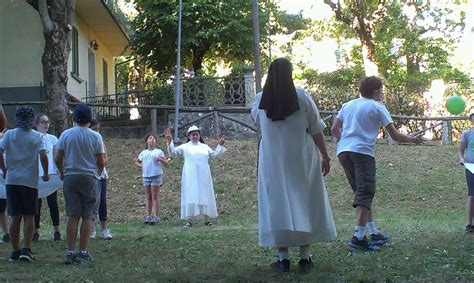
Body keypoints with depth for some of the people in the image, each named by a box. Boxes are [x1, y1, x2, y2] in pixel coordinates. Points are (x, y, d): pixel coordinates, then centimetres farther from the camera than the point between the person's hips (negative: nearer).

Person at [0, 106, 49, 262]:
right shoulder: (37, 136, -3)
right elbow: (43, 156, -15)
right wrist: (46, 173, -1)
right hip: (30, 180, -2)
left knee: (15, 217, 8)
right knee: (29, 216, 5)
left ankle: (15, 251, 11)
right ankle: (26, 249, -6)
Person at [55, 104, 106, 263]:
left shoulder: (66, 134, 1)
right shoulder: (95, 136, -3)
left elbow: (57, 159, 0)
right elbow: (101, 162, -3)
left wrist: (62, 173, 16)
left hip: (70, 177, 2)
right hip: (90, 178, -2)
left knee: (73, 216, 6)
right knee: (88, 216, 3)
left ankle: (70, 252, 3)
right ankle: (83, 252, 0)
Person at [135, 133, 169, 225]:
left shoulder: (158, 152, 4)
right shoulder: (143, 153, 14)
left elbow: (166, 164, 2)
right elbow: (136, 161, 28)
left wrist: (160, 159, -16)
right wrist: (141, 166, 8)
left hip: (156, 175, -4)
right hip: (146, 176, 4)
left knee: (155, 196, -4)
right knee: (148, 197, 8)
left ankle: (156, 216, -3)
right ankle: (148, 216, 11)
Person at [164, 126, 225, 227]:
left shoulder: (205, 147, 15)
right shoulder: (185, 147, 6)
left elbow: (215, 154, 21)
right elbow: (173, 152, -1)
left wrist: (220, 145, 9)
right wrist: (170, 141, -14)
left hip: (203, 177, 3)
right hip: (190, 177, -3)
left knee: (205, 196, 5)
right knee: (190, 196, -4)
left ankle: (207, 219, 12)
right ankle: (189, 220, -3)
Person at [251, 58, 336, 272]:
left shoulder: (260, 101, -3)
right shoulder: (303, 98, -7)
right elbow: (316, 130, -4)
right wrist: (325, 156, 5)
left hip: (272, 162, 1)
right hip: (302, 160, 0)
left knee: (277, 204, 4)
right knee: (304, 203, 9)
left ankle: (283, 258, 1)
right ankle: (304, 257, 9)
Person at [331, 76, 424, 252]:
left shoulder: (347, 105, 20)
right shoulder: (377, 108, 4)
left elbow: (334, 129, 17)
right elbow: (395, 136, 3)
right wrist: (413, 139, 19)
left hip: (343, 151, 7)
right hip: (362, 152, -7)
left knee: (362, 193, 15)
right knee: (365, 194, -10)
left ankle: (373, 233, 16)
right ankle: (358, 237, -22)